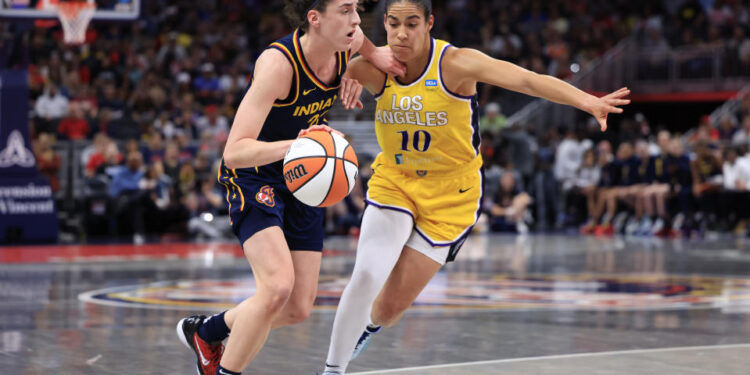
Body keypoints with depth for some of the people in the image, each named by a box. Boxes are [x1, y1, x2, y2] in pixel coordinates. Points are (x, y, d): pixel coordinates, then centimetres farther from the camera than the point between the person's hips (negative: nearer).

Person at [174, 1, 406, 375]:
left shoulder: (346, 46, -11)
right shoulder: (278, 63, -30)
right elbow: (234, 152, -34)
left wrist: (374, 55, -4)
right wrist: (292, 146, -51)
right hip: (254, 175, -7)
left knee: (298, 308, 6)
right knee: (278, 284, -29)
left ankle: (205, 330, 31)